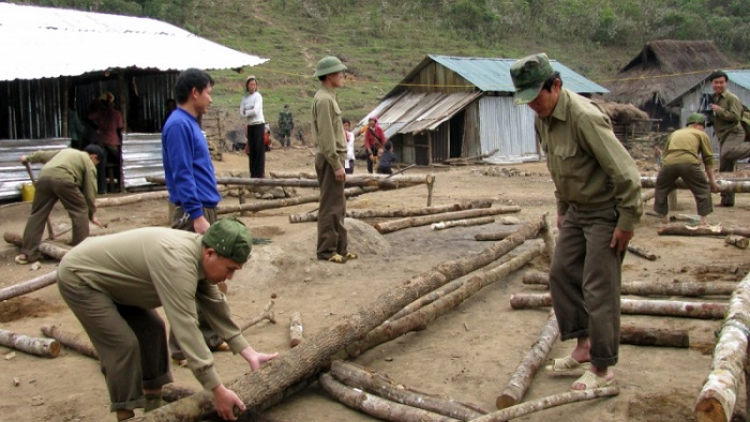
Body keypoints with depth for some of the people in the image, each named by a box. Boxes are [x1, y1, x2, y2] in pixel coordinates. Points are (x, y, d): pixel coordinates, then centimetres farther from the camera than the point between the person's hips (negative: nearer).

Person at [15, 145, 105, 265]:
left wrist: (28, 158, 66)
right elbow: (90, 191, 15)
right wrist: (91, 214, 22)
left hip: (44, 177, 6)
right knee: (80, 211, 9)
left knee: (37, 215, 11)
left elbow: (43, 155, 47)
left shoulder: (66, 151, 38)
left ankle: (27, 254, 12)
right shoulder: (89, 163, 19)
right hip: (63, 179, -6)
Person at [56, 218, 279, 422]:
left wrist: (250, 354, -1)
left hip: (107, 277, 9)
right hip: (78, 276, -9)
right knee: (123, 345, -15)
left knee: (152, 329, 9)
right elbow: (185, 328, -38)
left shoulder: (200, 257, -7)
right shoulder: (177, 261, -36)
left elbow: (216, 307, 1)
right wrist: (218, 390, -36)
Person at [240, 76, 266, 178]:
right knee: (251, 149, 6)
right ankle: (253, 173, 11)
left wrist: (246, 112, -1)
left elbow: (255, 111, -16)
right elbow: (241, 113, 3)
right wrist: (250, 111, -13)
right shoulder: (245, 98, 11)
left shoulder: (258, 96, -5)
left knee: (259, 148, -6)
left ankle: (259, 172, -5)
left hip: (259, 124, -6)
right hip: (249, 126, 6)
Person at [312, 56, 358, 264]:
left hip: (334, 158, 10)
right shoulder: (324, 99, -15)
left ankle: (340, 248, 21)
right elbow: (326, 136, -20)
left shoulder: (328, 97, 16)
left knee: (338, 207, 14)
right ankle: (326, 250, 3)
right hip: (330, 159, -10)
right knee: (330, 207, -4)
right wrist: (336, 164, -20)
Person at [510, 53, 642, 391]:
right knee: (561, 273, 12)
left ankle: (603, 369, 8)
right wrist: (562, 208, 20)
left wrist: (627, 222, -20)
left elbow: (624, 172, -25)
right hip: (576, 210, 9)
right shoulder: (542, 119, 2)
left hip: (606, 212, -9)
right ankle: (583, 344, 27)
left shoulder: (584, 117, -27)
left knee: (598, 288, -4)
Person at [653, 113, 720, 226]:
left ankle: (664, 216, 27)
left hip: (669, 162, 3)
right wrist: (712, 181, 25)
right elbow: (708, 159, 20)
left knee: (661, 188, 25)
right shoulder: (702, 135, 24)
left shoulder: (674, 133, 35)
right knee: (703, 189, 16)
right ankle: (703, 219, 12)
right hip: (689, 162, -3)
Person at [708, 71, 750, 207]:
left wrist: (719, 110, -17)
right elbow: (713, 119, 28)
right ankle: (727, 200, 12)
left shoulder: (732, 98, -7)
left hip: (734, 133, -8)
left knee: (727, 153, -39)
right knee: (725, 170, 8)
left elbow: (735, 116, -19)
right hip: (722, 137, 8)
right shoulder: (712, 100, 18)